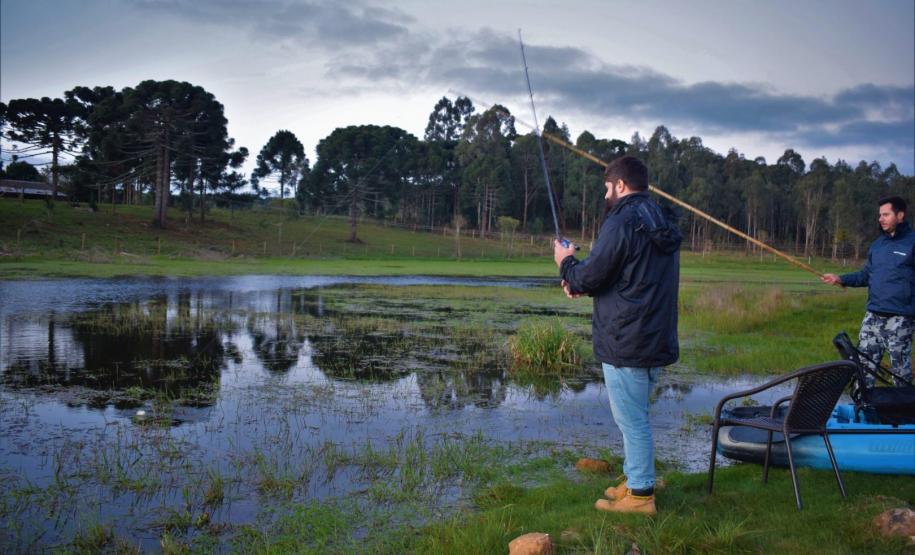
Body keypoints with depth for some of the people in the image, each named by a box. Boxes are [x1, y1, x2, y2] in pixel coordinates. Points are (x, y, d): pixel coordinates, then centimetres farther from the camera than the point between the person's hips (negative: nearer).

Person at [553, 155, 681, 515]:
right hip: (655, 339, 9)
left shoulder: (621, 222, -15)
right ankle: (634, 480, 29)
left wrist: (566, 262, 5)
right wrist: (582, 284, 19)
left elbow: (589, 277, -16)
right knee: (634, 416, 19)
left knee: (632, 419, -1)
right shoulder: (662, 226, 14)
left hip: (625, 343, -9)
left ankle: (640, 495, 8)